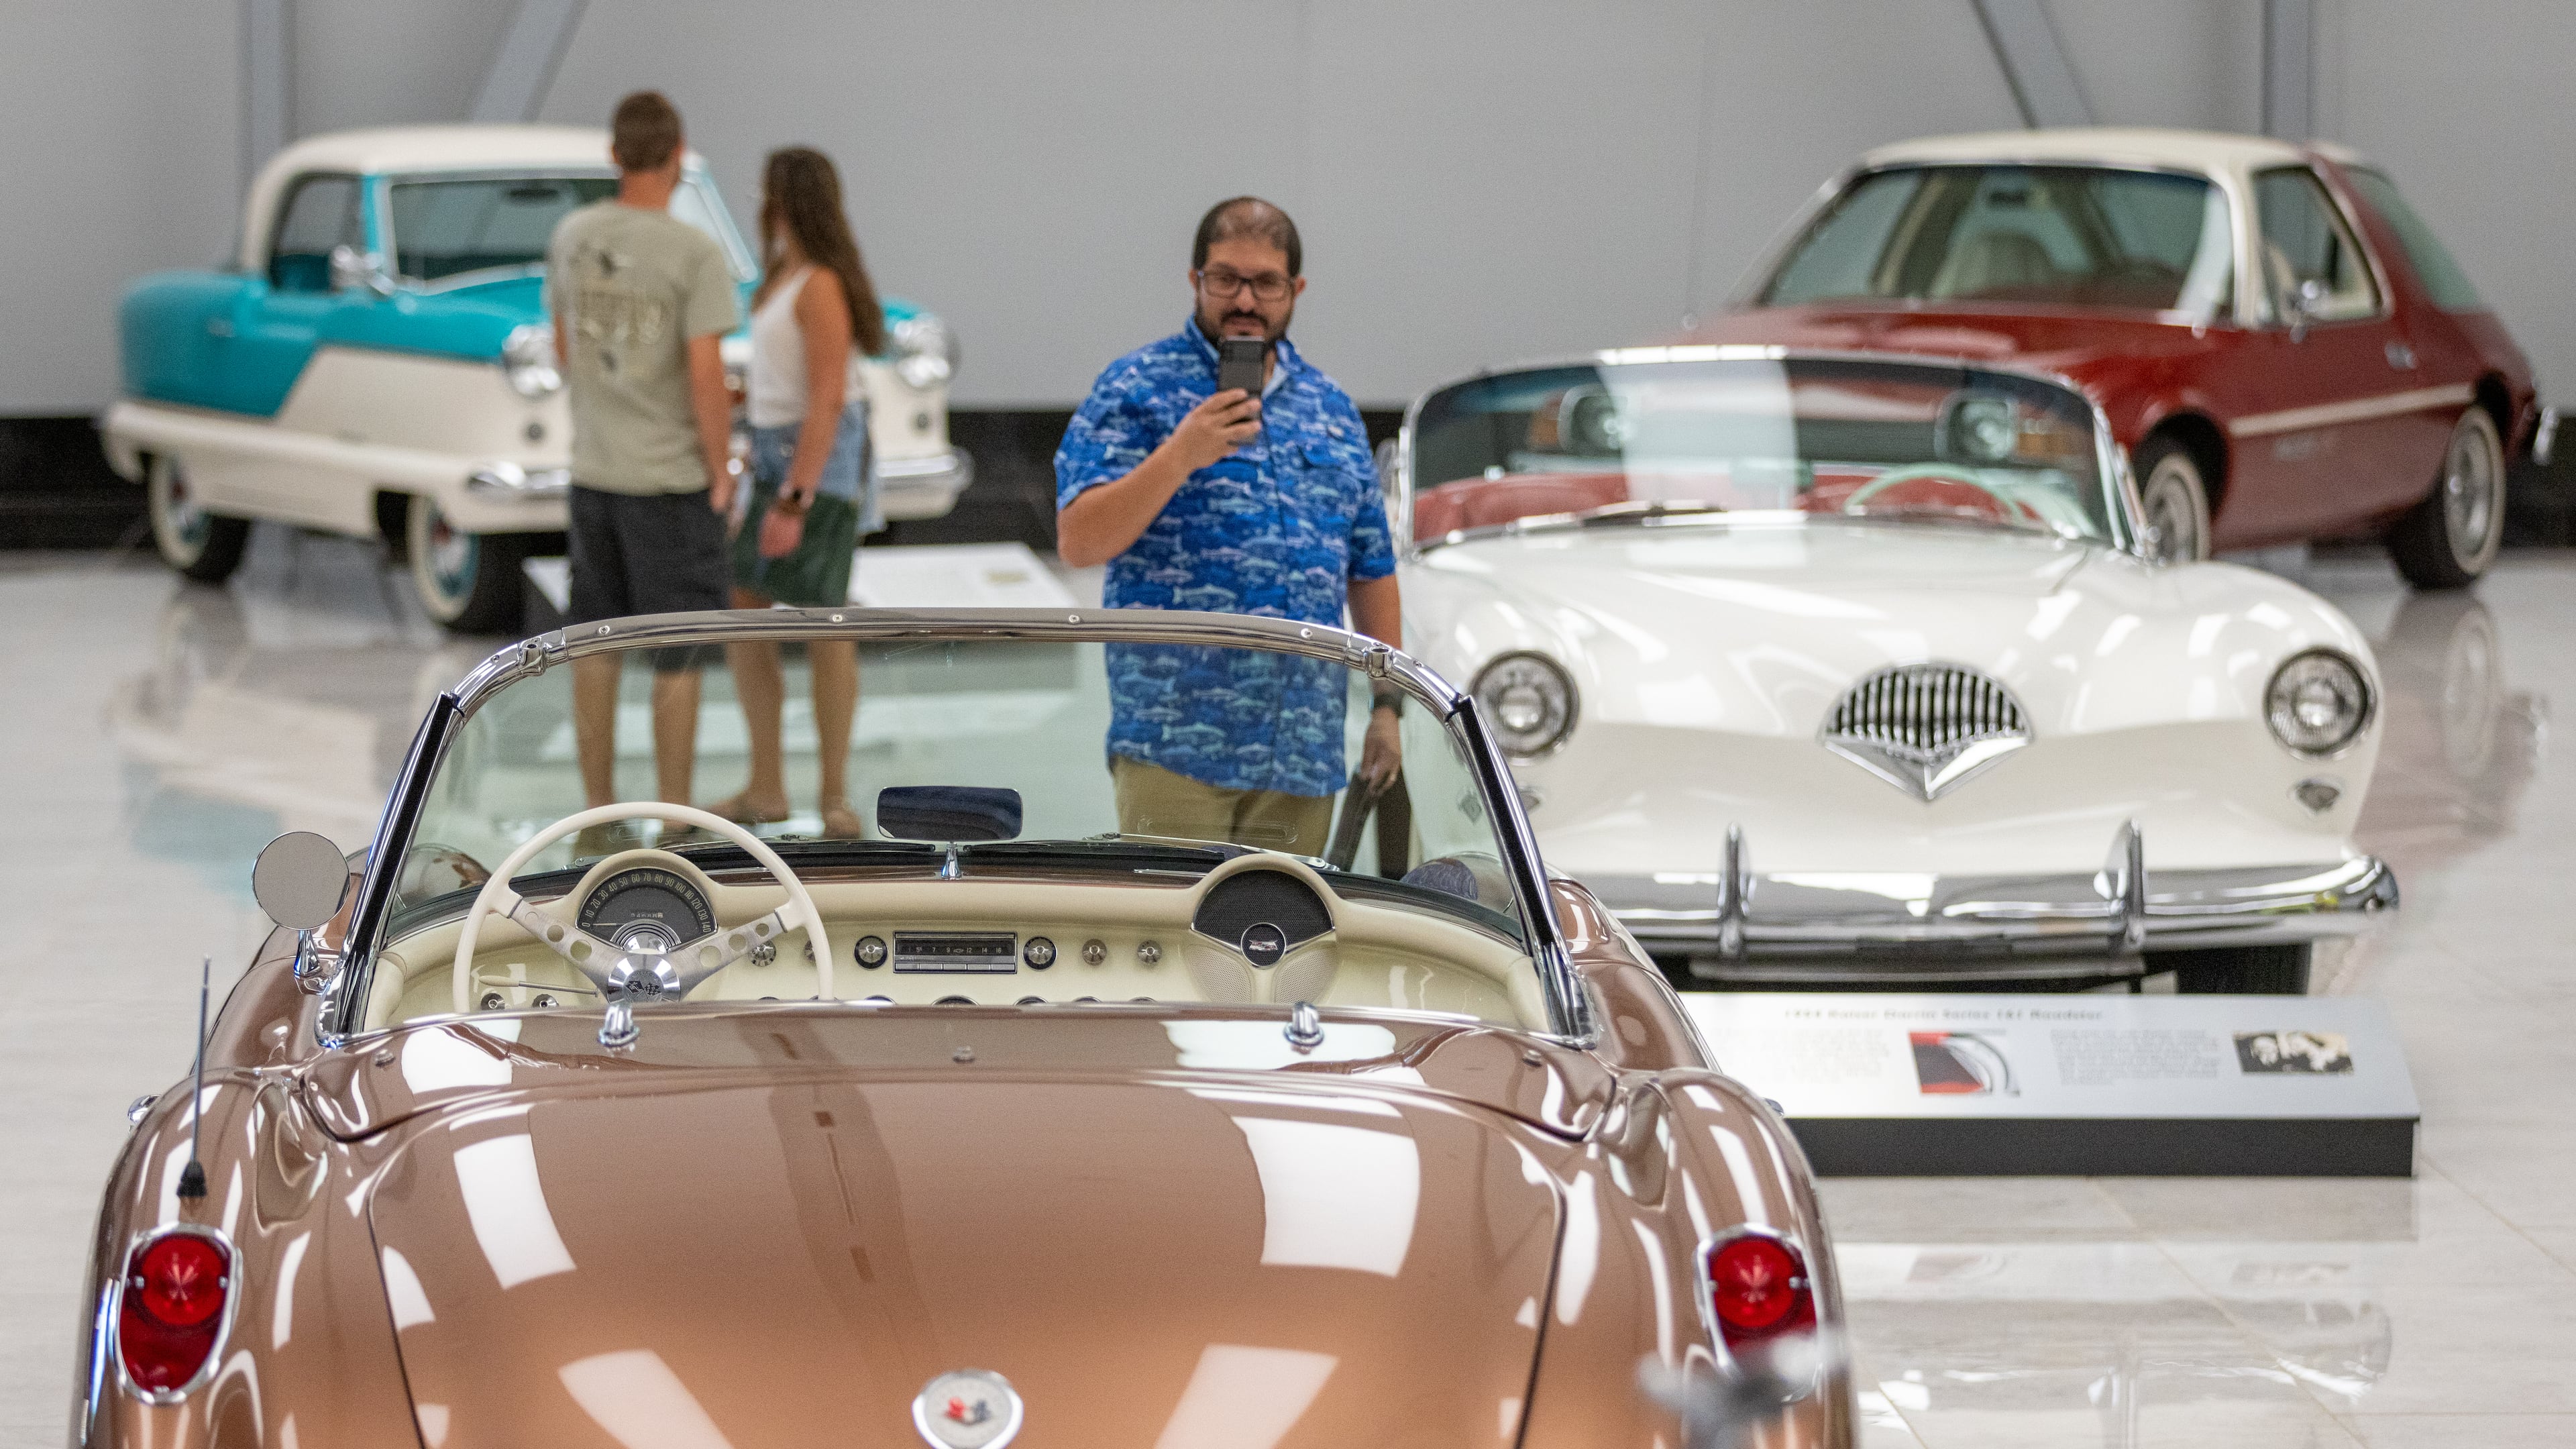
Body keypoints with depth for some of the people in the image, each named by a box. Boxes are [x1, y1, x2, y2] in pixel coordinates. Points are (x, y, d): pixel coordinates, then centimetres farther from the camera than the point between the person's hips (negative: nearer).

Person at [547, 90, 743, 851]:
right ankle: (676, 830, 7)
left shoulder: (573, 236, 1)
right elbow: (706, 375, -19)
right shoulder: (695, 254, -16)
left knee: (597, 646, 12)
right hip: (670, 481, -5)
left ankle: (599, 818, 18)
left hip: (592, 471, 5)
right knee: (676, 657, 3)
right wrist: (721, 473, -7)